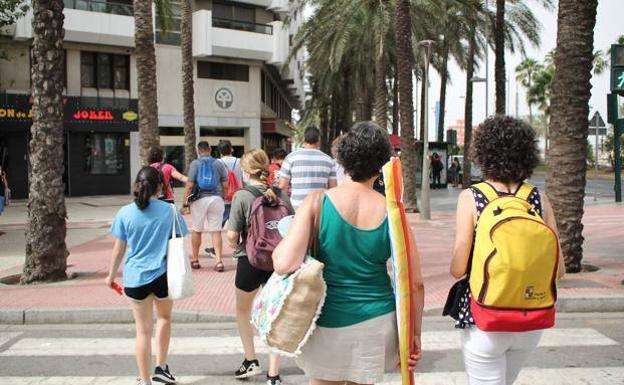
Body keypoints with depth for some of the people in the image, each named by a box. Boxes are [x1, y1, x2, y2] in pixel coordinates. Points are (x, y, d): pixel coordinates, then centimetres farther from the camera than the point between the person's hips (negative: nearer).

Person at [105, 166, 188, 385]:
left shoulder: (125, 213, -4)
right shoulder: (169, 211, -5)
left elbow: (119, 250, 0)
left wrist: (111, 275, 15)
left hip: (135, 277, 0)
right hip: (164, 275, 0)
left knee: (143, 330, 10)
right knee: (164, 317, 26)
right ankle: (161, 367, 24)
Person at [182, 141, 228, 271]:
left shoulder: (195, 163, -2)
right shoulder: (219, 164, 5)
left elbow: (190, 184, -6)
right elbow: (224, 184, 5)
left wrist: (185, 202, -2)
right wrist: (223, 198, 19)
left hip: (199, 199, -2)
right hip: (216, 198, 2)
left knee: (196, 230, 11)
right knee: (216, 231, 4)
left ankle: (195, 260, 21)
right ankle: (218, 260, -3)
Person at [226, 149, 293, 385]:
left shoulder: (242, 196, -12)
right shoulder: (281, 195, -2)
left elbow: (232, 235, -16)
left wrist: (236, 246, 5)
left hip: (250, 260, -3)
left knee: (243, 310, 24)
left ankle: (250, 360, 29)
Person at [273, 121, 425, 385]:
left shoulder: (318, 202, -13)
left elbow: (284, 264, -23)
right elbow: (415, 284, -3)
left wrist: (278, 248, 0)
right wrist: (415, 334, 9)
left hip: (327, 324, -1)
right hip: (376, 322, 2)